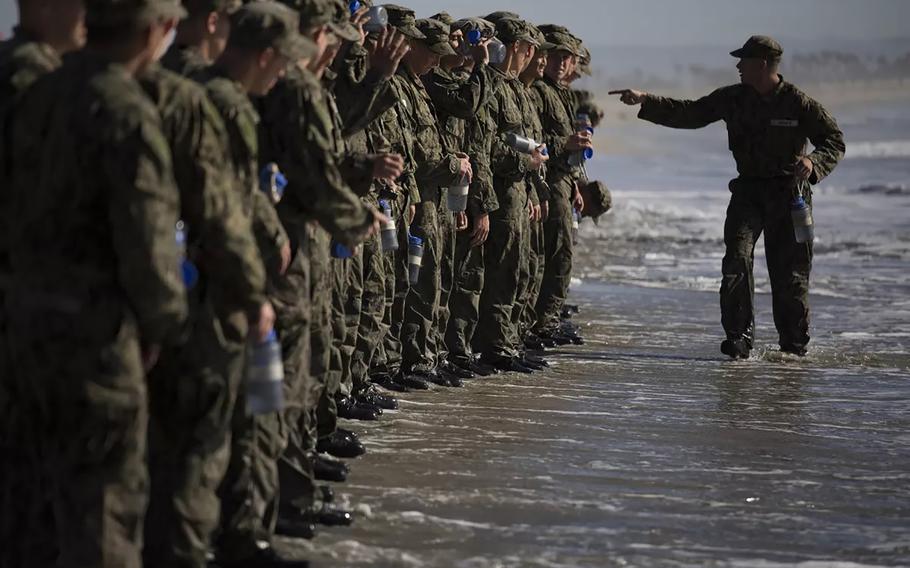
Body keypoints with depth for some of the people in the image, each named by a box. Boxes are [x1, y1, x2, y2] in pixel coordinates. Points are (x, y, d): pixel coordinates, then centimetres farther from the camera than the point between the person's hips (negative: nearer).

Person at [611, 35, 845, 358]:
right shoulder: (732, 98, 4)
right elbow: (688, 114, 9)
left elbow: (835, 141, -5)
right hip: (748, 190, 3)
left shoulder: (798, 103, -8)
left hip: (789, 193, -3)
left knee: (788, 271, -1)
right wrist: (644, 101, 2)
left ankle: (794, 345, 13)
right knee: (736, 260, -14)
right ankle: (739, 337, -11)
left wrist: (814, 162, -26)